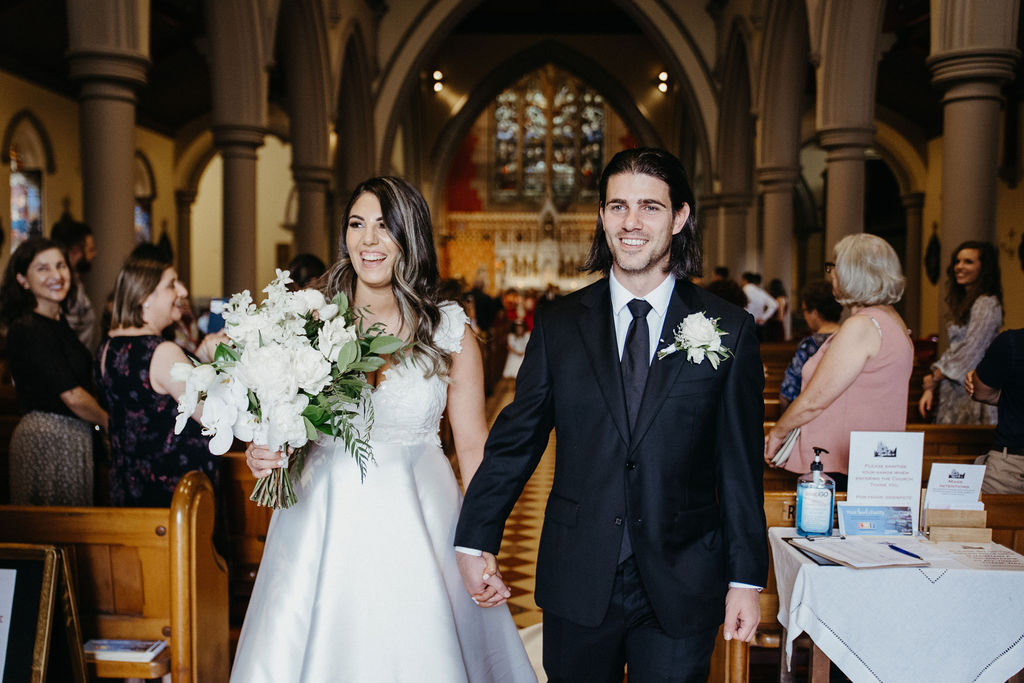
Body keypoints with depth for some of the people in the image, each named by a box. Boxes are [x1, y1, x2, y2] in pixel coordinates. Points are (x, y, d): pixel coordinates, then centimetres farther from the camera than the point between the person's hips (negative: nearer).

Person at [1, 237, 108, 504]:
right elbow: (71, 395, -17)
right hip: (48, 439, -9)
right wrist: (108, 421, -4)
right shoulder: (28, 331, -17)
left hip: (71, 434, 9)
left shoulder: (57, 321, 11)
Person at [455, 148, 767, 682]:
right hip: (577, 583, 1)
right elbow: (514, 441, 4)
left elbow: (741, 465, 0)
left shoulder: (729, 330, -2)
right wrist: (475, 539, 3)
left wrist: (746, 578, 0)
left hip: (680, 592, -1)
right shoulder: (558, 325, 1)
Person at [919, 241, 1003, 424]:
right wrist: (930, 388, 8)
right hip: (954, 391, 8)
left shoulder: (987, 304, -11)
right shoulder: (963, 303, 17)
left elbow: (970, 352, -16)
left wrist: (934, 377, -6)